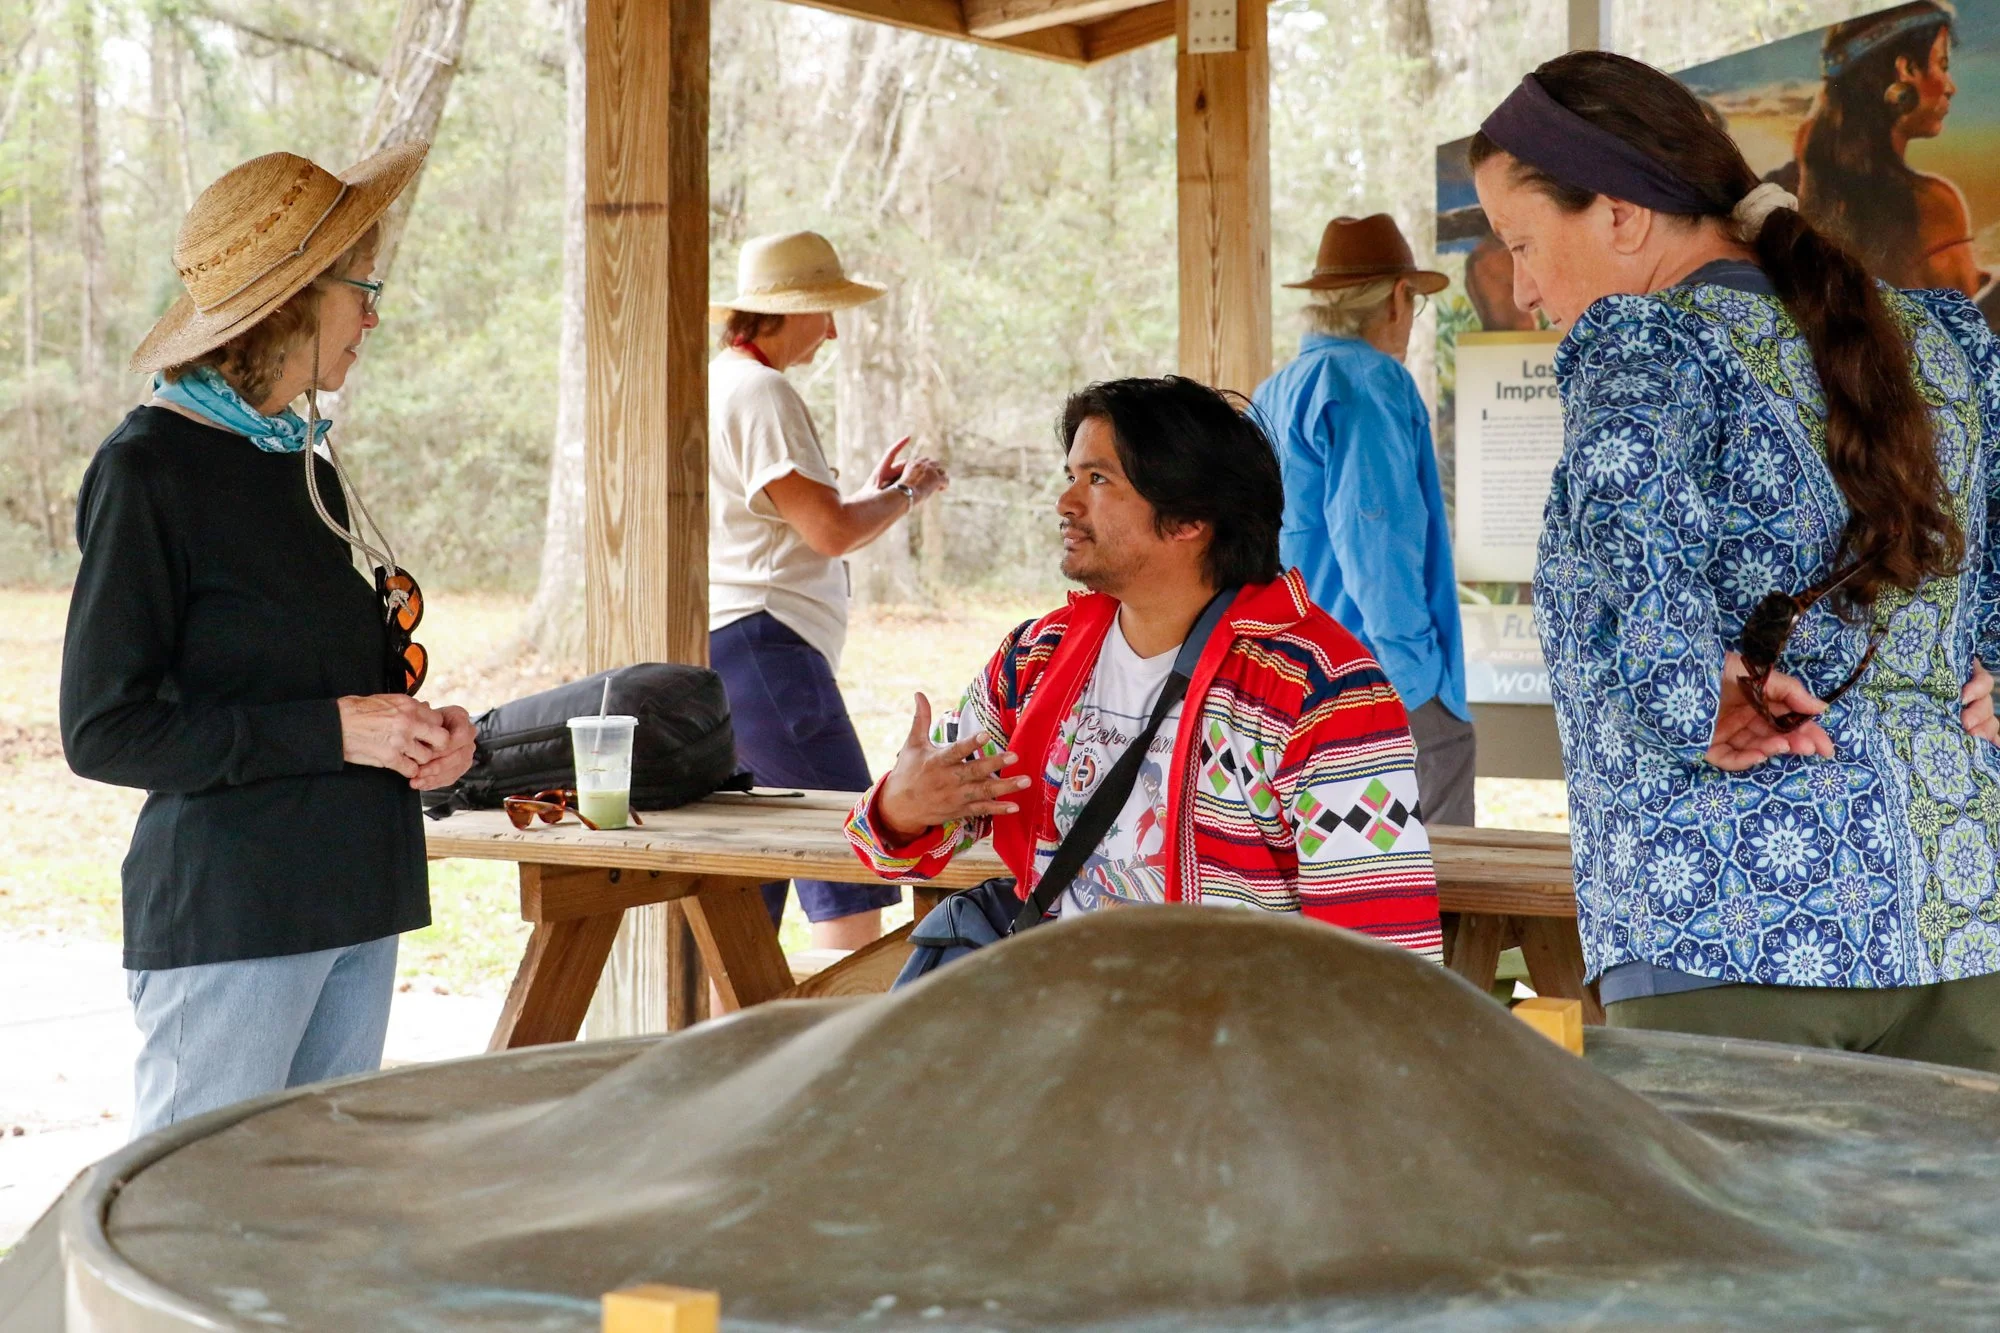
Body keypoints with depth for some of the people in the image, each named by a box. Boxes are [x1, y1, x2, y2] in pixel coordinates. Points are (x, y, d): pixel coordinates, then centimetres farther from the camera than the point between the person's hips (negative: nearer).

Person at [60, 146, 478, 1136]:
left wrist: (419, 729, 4)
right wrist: (332, 730, -17)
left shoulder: (307, 462, 15)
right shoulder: (147, 468, -9)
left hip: (354, 900, 8)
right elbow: (103, 730, -13)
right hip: (227, 911, -8)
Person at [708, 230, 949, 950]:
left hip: (720, 649, 11)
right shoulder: (760, 392, -11)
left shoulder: (717, 385, 21)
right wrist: (906, 493, 0)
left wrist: (871, 493, 18)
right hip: (764, 646, -11)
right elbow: (830, 530, -16)